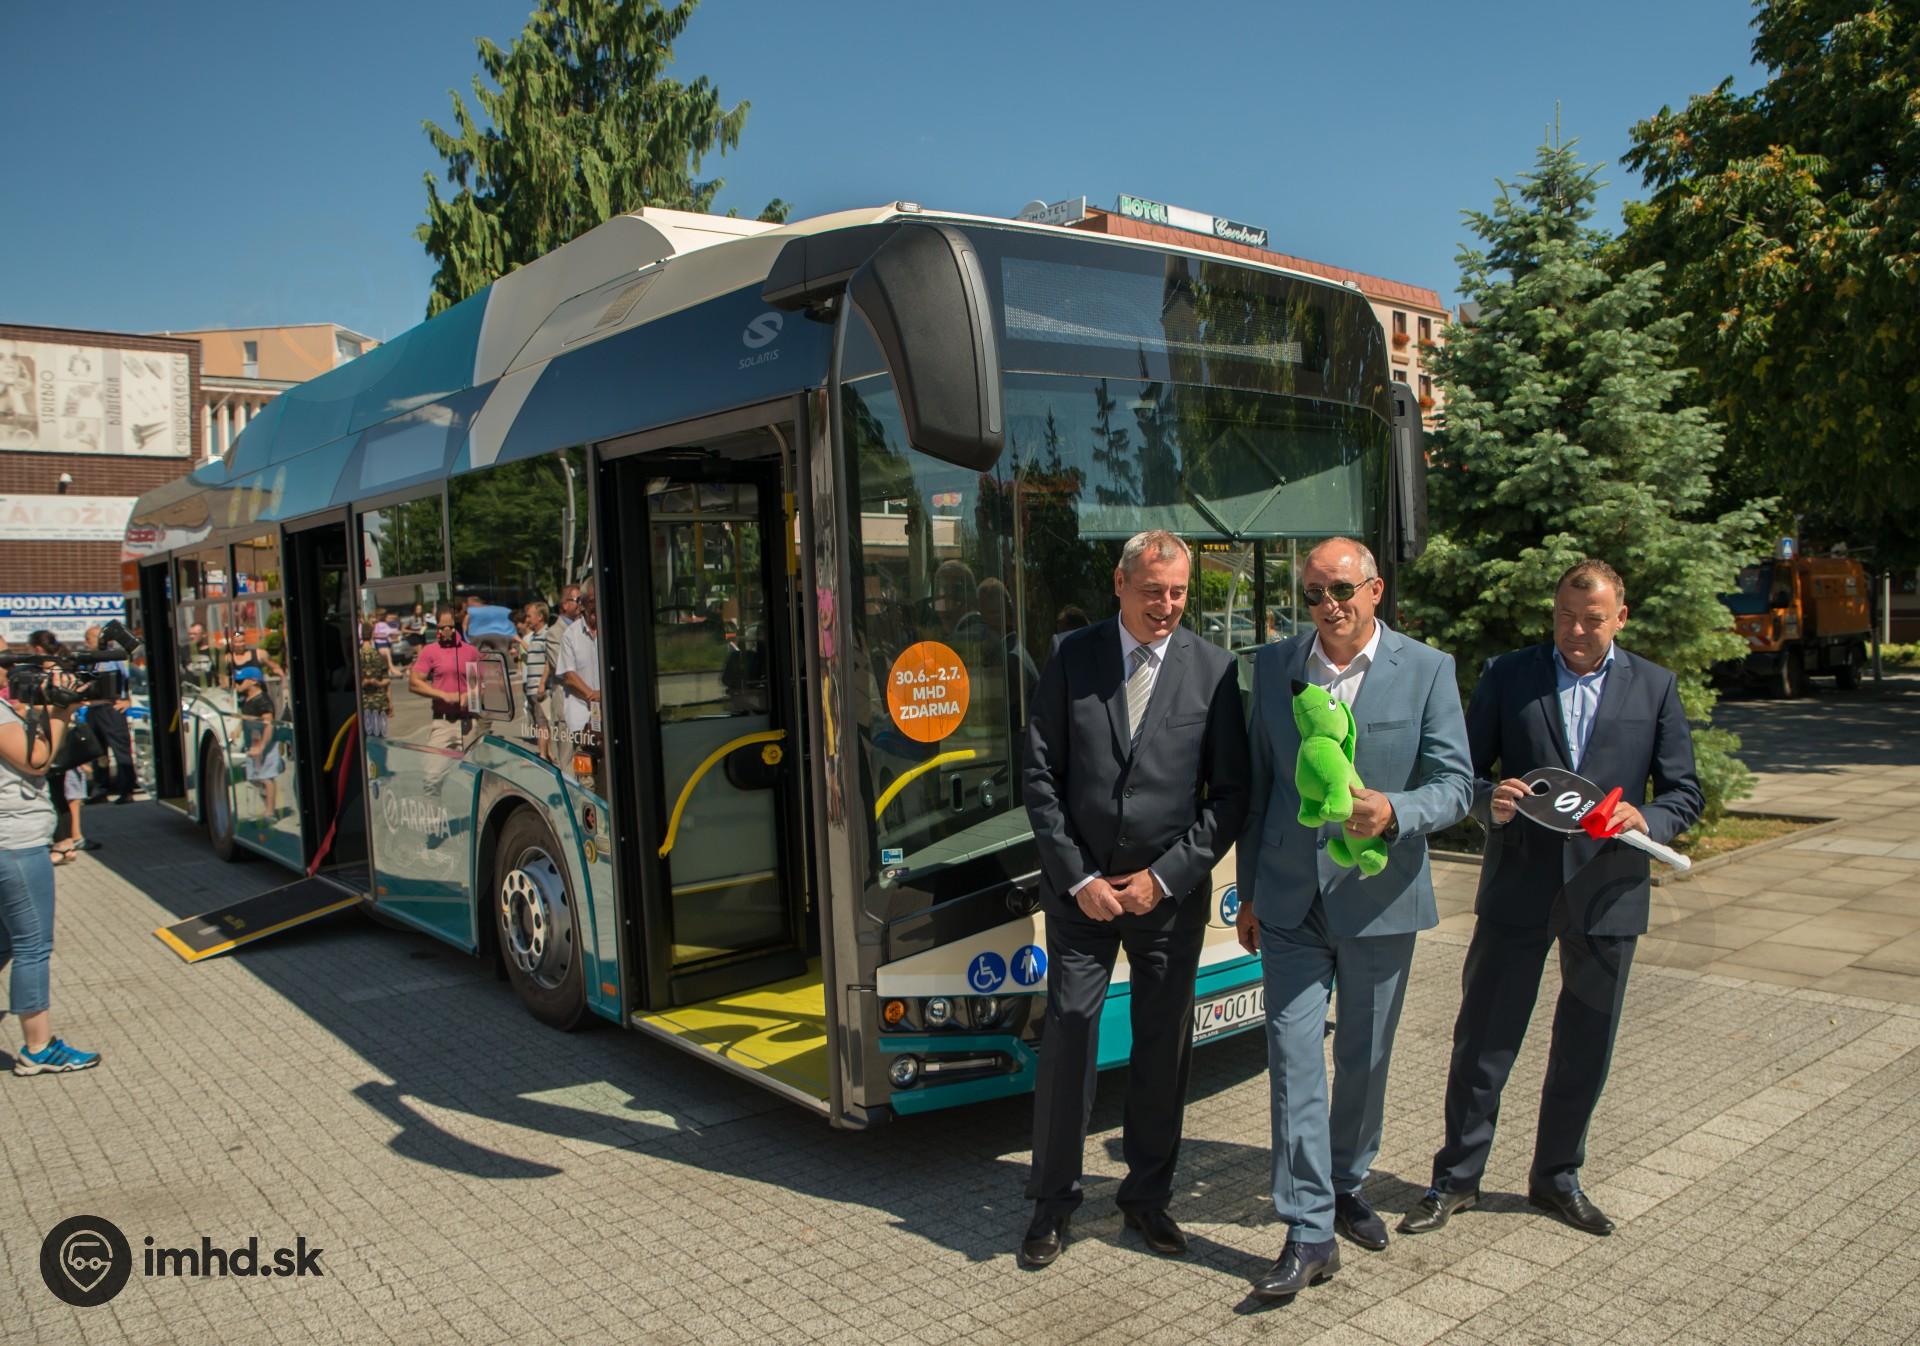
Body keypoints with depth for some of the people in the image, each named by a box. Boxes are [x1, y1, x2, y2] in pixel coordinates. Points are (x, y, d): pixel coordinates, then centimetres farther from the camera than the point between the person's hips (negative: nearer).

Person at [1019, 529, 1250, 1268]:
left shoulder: (1212, 669, -3)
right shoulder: (1071, 657, -2)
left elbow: (1230, 793, -2)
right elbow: (1040, 777, -2)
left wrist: (1165, 876, -9)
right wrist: (1078, 877, -8)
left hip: (1172, 893, 1)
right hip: (1081, 887, 0)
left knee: (1164, 1047, 10)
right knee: (1068, 1036, 1)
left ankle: (1148, 1194, 29)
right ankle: (1053, 1199, 19)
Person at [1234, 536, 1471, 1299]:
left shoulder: (1427, 671, -6)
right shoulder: (1273, 665, 2)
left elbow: (1455, 786, -7)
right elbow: (1257, 784, 7)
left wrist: (1391, 811, -29)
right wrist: (1249, 892, 8)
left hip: (1379, 901, -1)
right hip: (1290, 903, 1)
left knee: (1363, 1062, 15)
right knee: (1294, 1061, -3)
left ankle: (1347, 1188, 38)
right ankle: (1310, 1233, 6)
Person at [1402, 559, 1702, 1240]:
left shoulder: (1654, 687, 5)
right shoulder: (1508, 674, 1)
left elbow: (1685, 793, 5)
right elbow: (1463, 770, 1)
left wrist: (1646, 819, -16)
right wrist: (1490, 799, -20)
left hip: (1607, 893, 2)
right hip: (1518, 888, -1)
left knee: (1584, 1049, 13)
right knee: (1483, 1039, 4)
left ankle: (1557, 1177, 32)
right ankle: (1456, 1178, 18)